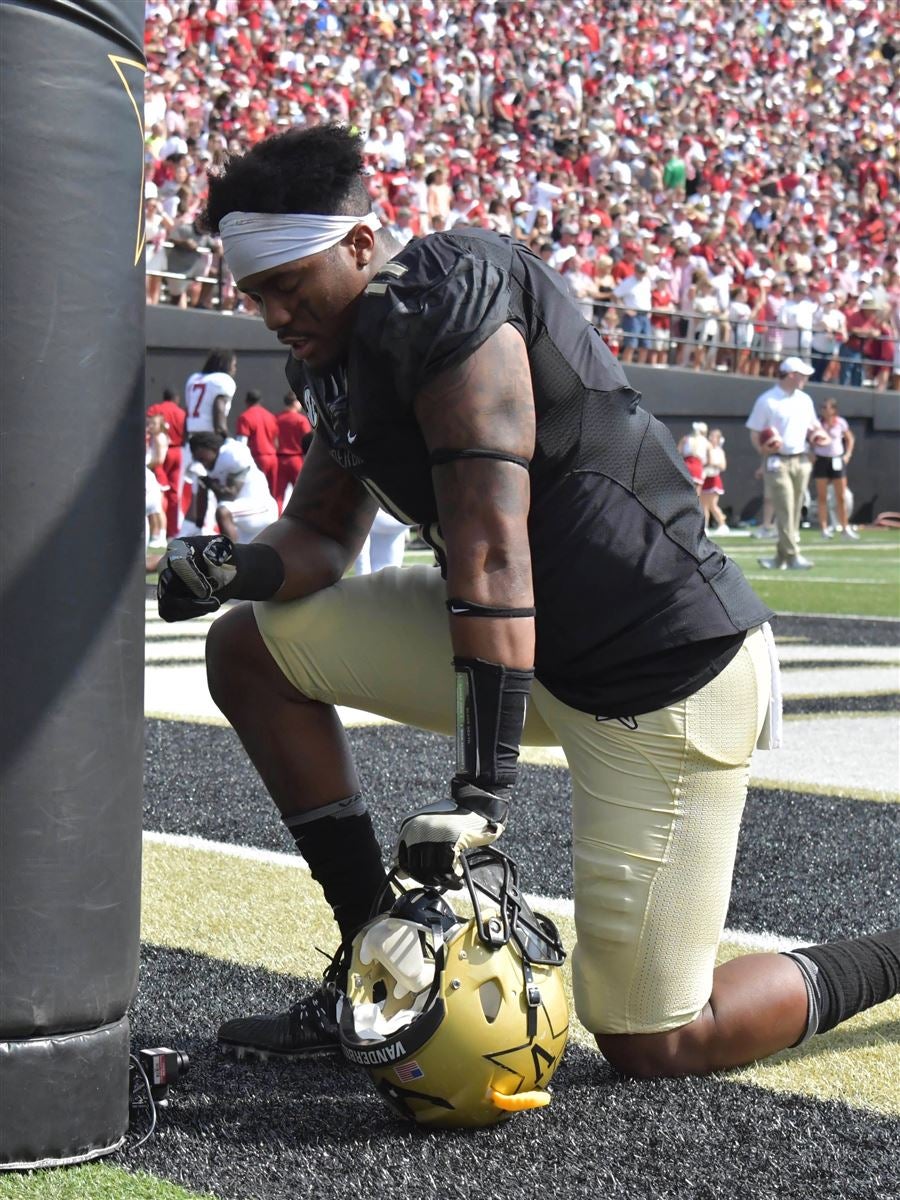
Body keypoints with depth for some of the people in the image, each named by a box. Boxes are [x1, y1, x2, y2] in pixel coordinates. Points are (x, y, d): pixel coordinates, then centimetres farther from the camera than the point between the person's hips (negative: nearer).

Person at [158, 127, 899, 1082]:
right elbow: (322, 538, 14)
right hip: (540, 646, 9)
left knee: (655, 1044, -6)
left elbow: (489, 549, -27)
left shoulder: (445, 296, -20)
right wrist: (238, 567, -10)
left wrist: (482, 782, -30)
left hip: (666, 669, -9)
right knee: (248, 650, 7)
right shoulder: (337, 353, 9)